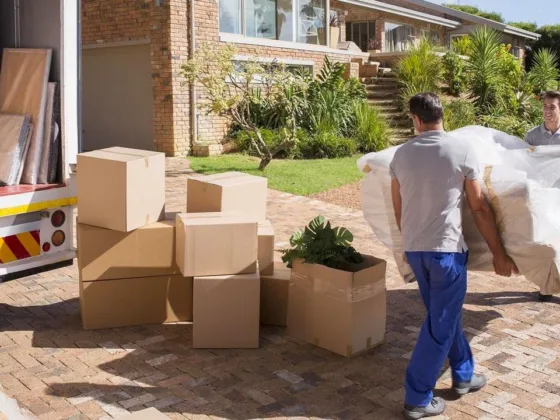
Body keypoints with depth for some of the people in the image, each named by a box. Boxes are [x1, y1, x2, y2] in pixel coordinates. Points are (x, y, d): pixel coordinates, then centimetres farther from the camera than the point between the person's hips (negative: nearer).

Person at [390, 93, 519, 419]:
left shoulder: (401, 154, 2)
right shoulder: (462, 150, -10)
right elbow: (480, 208, -6)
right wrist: (499, 253, 3)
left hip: (413, 249, 5)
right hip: (447, 248, -5)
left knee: (445, 315, 22)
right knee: (440, 325, 5)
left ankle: (464, 375, 38)